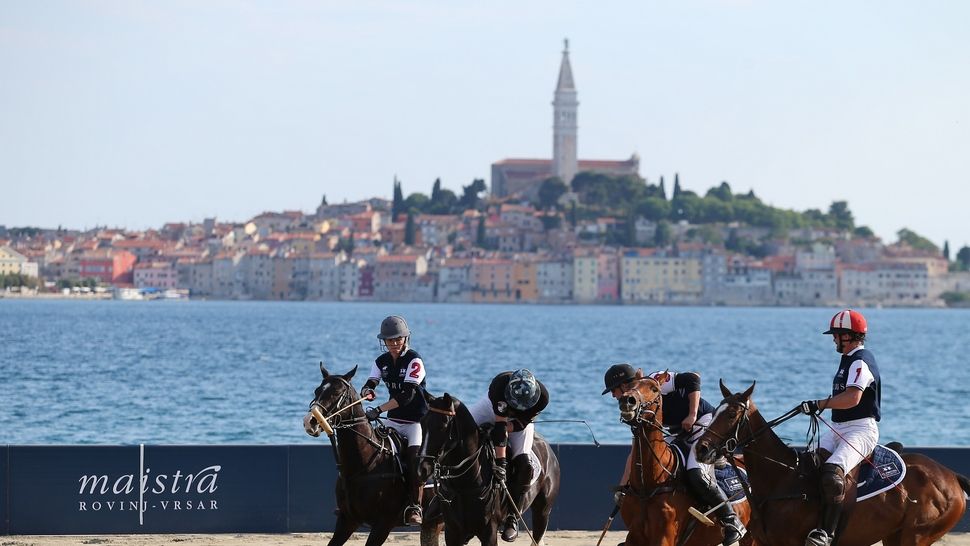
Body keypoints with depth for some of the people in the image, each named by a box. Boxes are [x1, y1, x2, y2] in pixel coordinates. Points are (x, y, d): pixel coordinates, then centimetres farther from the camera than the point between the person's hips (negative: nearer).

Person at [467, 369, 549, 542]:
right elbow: (500, 425, -42)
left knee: (524, 463, -17)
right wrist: (500, 462, -43)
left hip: (520, 421, 0)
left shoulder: (541, 396, -36)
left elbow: (521, 423, -24)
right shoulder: (499, 385, -42)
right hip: (493, 410, 0)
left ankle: (512, 519, -8)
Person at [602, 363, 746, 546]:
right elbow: (636, 451, 13)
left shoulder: (654, 382, -13)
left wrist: (692, 415, -25)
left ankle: (732, 522, -14)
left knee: (697, 475, -26)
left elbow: (693, 378, -21)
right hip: (680, 434, 9)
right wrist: (622, 487, 9)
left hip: (705, 422, -9)